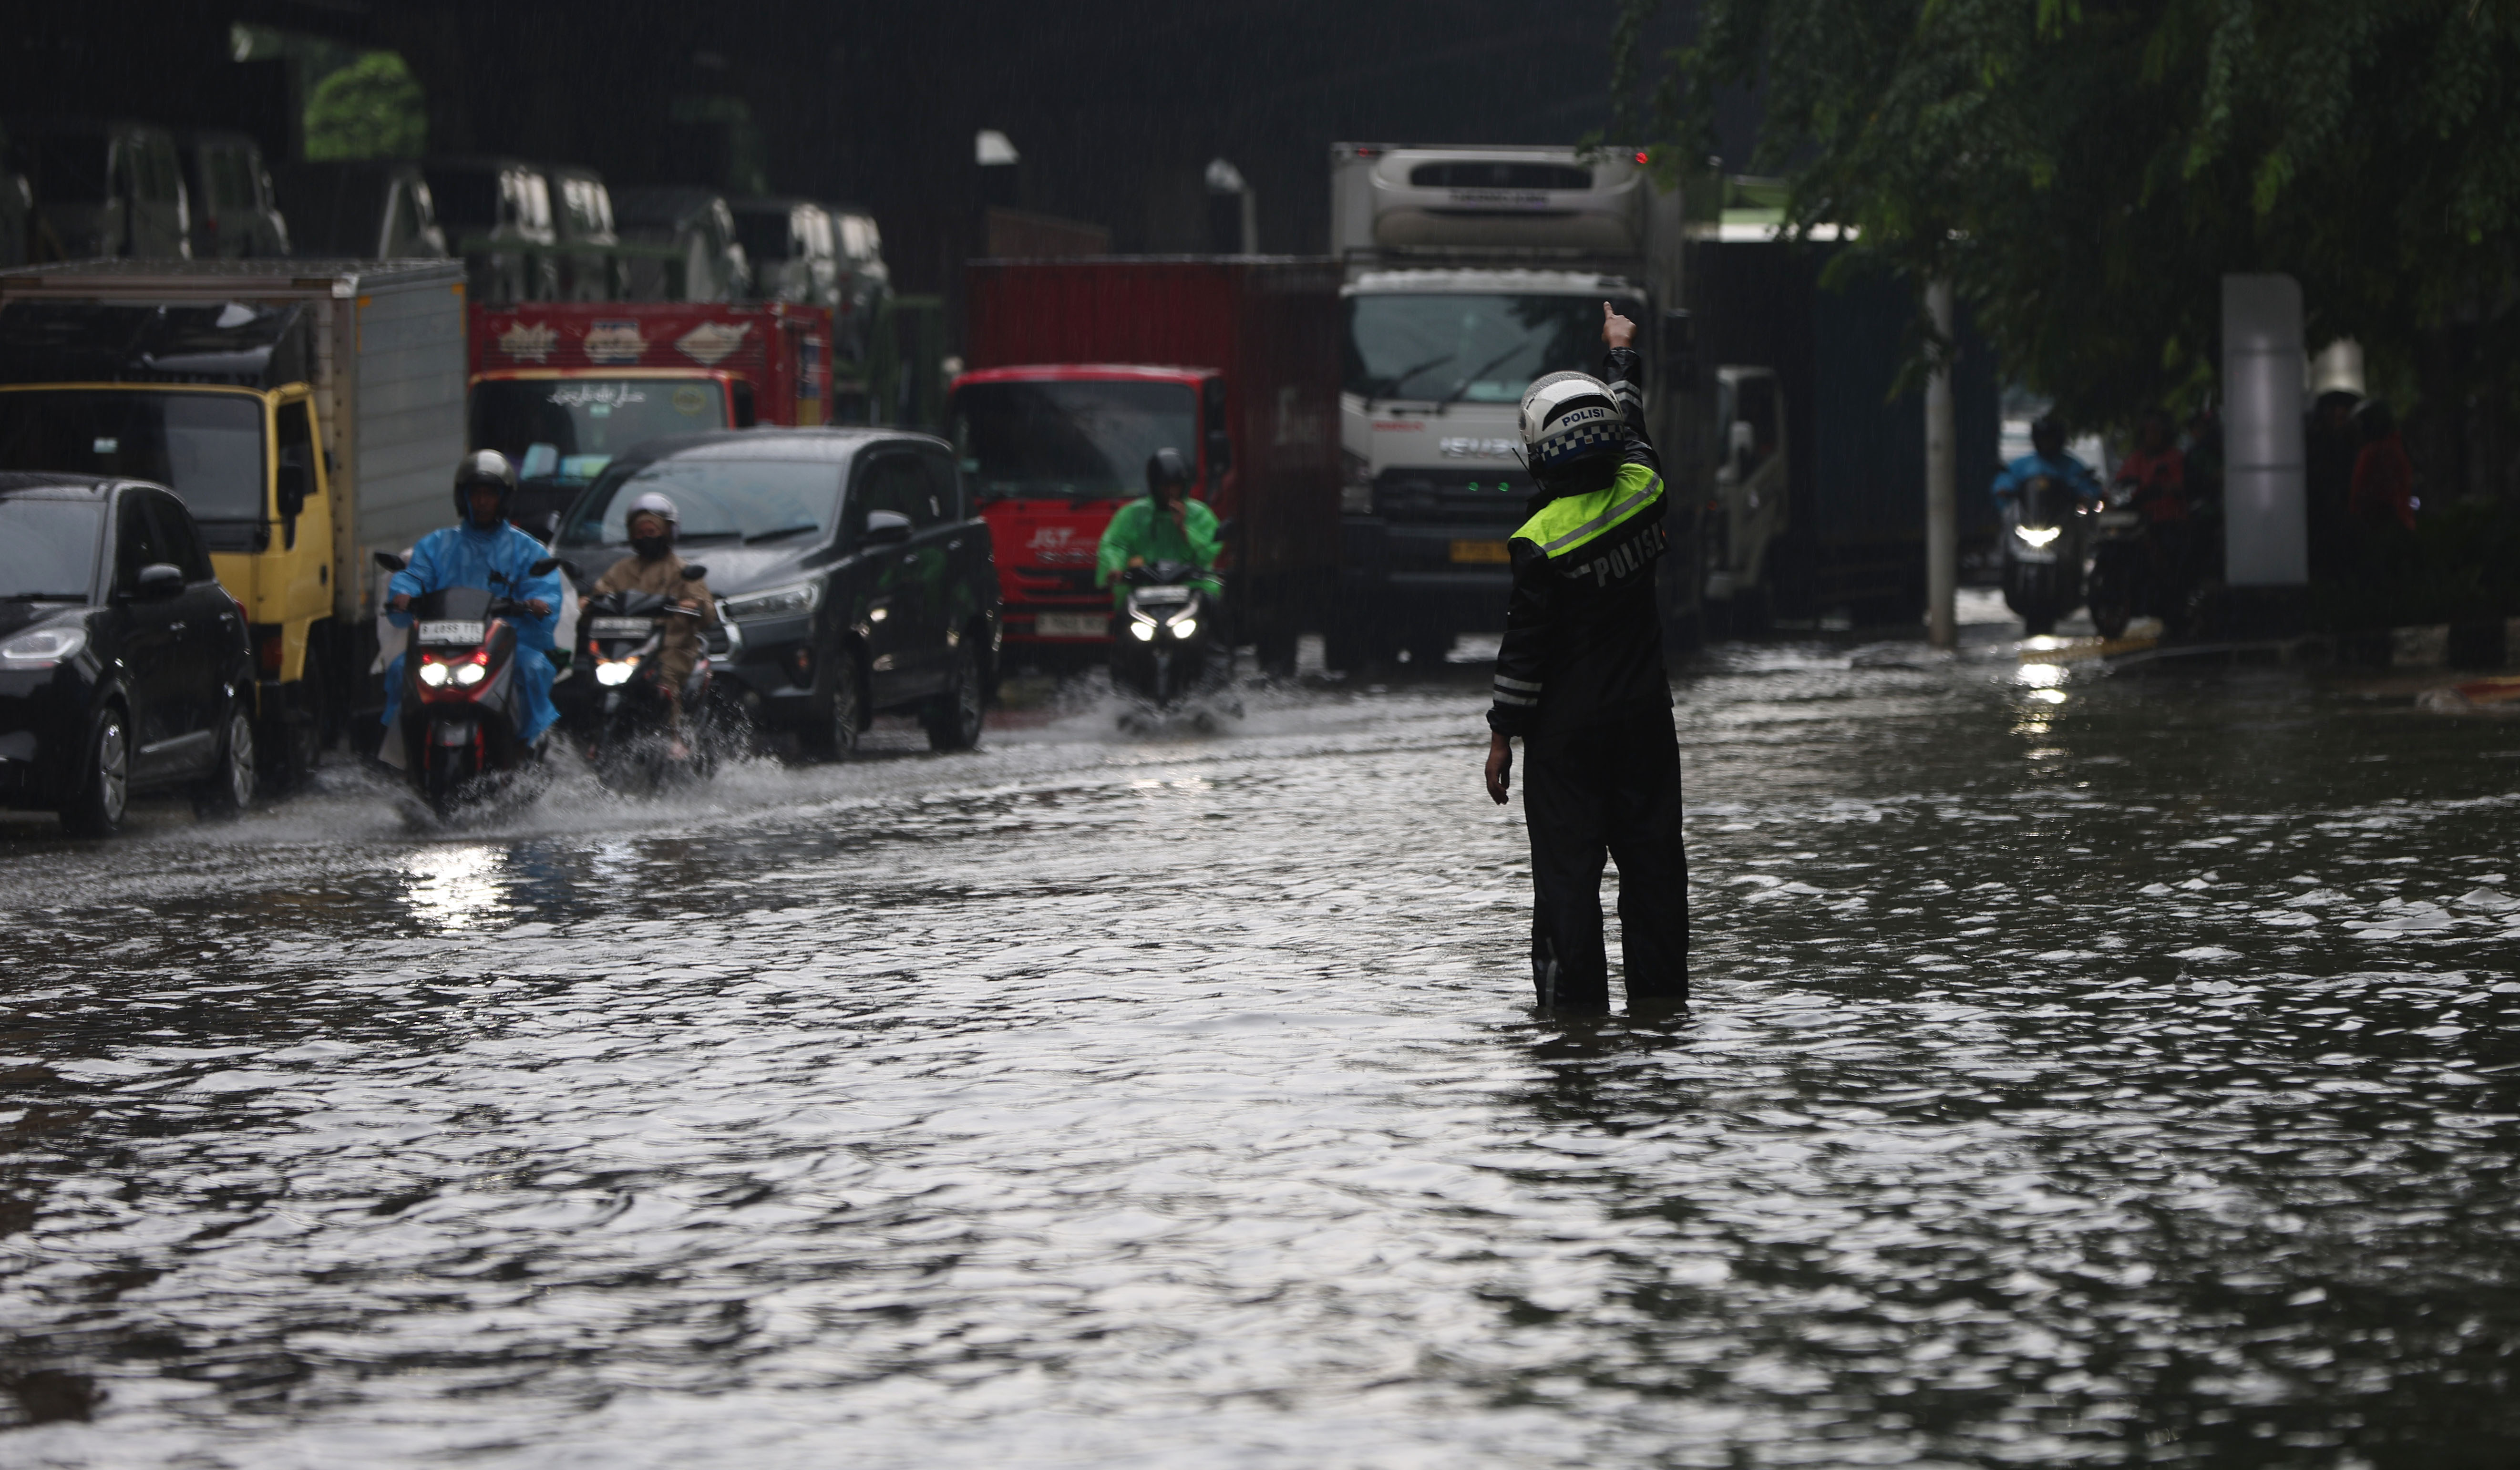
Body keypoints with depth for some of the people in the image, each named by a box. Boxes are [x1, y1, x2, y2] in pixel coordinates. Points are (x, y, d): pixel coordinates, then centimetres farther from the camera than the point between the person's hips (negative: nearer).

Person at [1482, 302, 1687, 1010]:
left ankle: (1575, 996, -1)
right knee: (1652, 860, 11)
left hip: (1567, 726, -5)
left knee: (1568, 870, 0)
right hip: (1645, 714, 5)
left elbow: (1523, 651, -14)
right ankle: (1660, 988, 15)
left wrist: (1503, 734, -4)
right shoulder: (1642, 494, -5)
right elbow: (1632, 424, 17)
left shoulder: (1540, 544, -18)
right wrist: (1621, 353, 34)